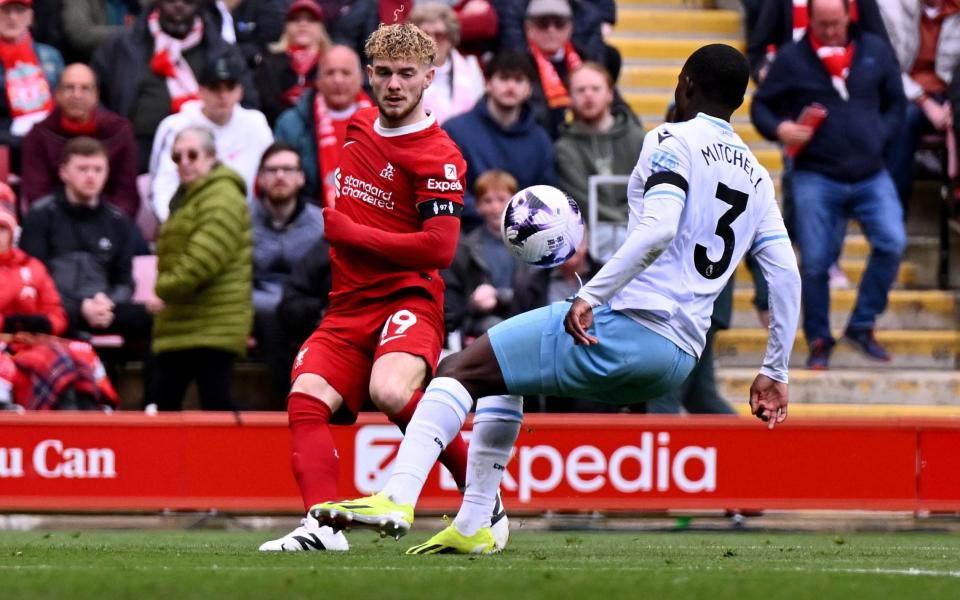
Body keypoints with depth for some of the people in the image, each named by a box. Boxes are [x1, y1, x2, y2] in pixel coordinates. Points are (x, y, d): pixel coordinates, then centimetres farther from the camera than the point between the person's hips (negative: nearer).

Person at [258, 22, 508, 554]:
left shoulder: (438, 157, -10)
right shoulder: (357, 126, 14)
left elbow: (439, 249, -18)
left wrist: (347, 231, -12)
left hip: (408, 300, -7)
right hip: (347, 306, 7)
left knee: (390, 392, -33)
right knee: (305, 397, -19)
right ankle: (322, 525, -30)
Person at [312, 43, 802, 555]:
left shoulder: (671, 141, -4)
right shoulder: (756, 177, 18)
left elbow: (657, 229, -22)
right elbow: (787, 274, 13)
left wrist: (591, 296, -23)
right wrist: (774, 372, 17)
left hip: (626, 323, -8)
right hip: (680, 360, 8)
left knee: (459, 372, -5)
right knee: (500, 377, 27)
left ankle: (397, 498, -23)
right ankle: (472, 528, 23)